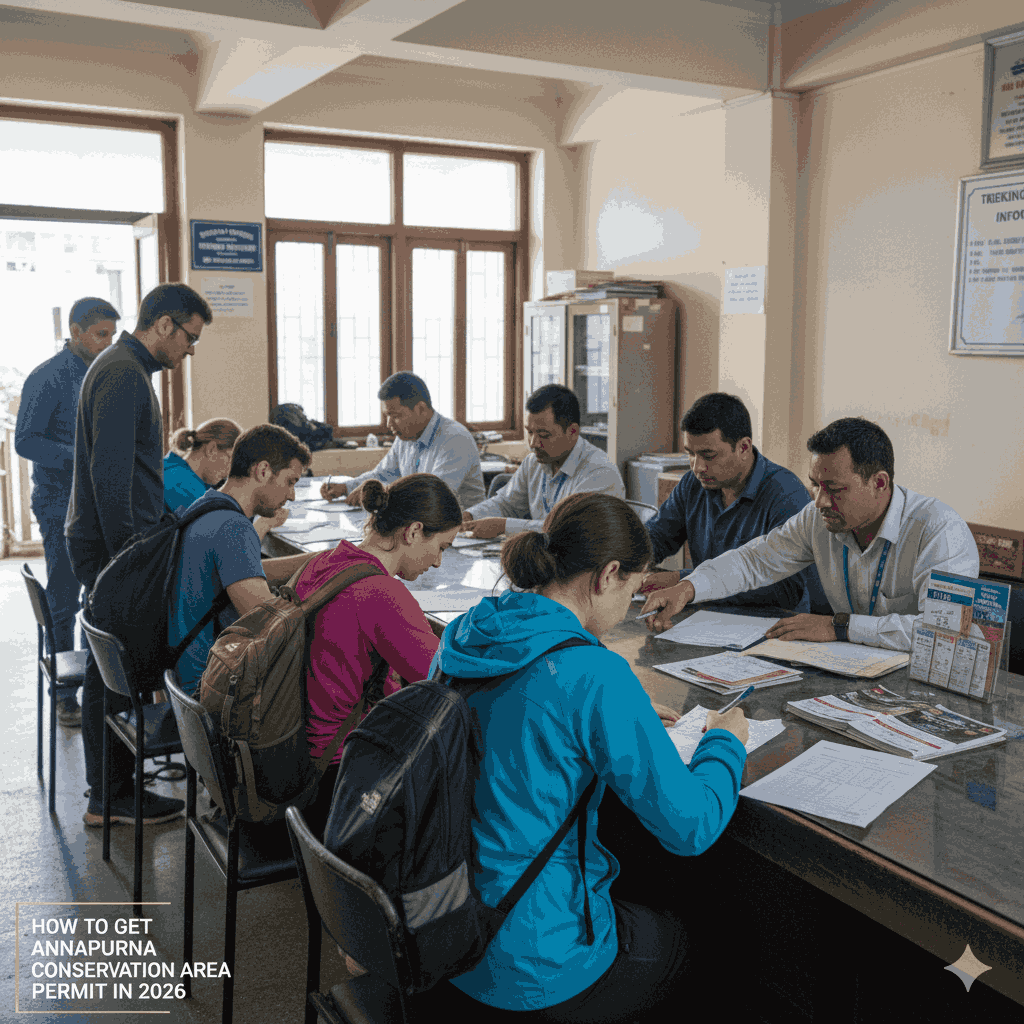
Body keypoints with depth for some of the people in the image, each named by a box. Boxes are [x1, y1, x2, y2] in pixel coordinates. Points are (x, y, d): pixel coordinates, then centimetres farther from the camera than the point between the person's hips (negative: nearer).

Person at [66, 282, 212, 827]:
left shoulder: (123, 367, 17)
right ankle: (111, 797, 8)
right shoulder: (123, 374, -17)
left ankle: (109, 785, 27)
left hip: (112, 542, 11)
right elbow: (110, 476, -24)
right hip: (112, 544, -11)